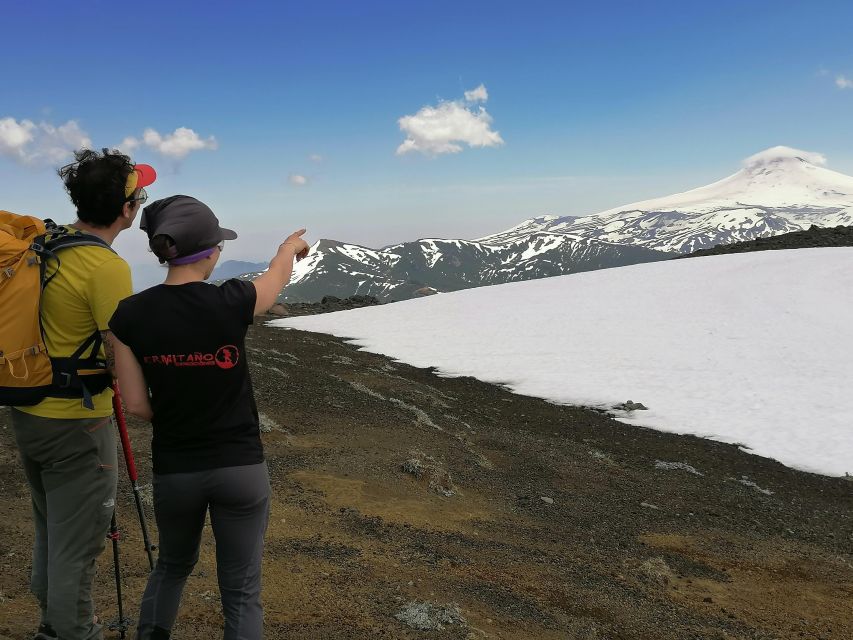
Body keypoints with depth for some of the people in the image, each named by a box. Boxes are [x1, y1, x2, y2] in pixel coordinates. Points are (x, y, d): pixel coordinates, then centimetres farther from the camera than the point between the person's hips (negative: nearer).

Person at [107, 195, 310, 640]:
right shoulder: (231, 303, -16)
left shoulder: (130, 315, -11)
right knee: (241, 590, 12)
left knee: (172, 565, 30)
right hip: (240, 467, -2)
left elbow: (136, 404, -5)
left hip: (173, 469, 3)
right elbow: (276, 278, 7)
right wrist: (291, 245, 30)